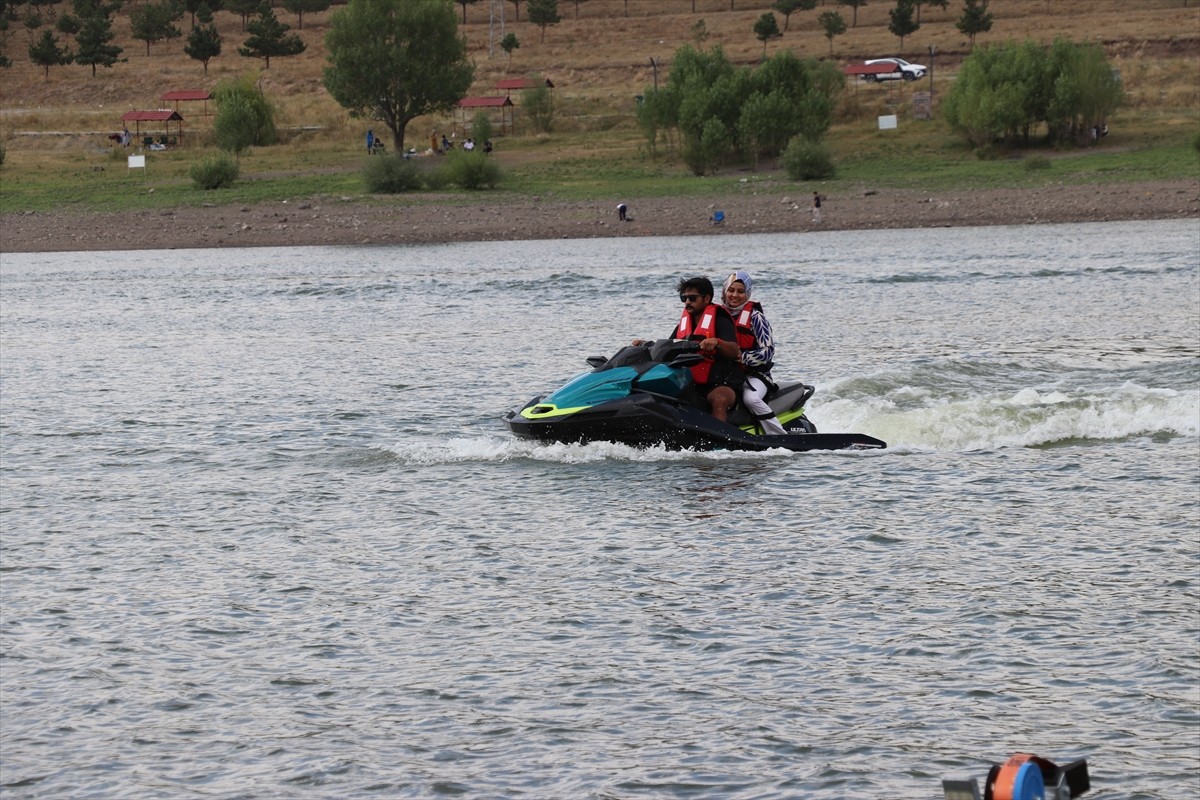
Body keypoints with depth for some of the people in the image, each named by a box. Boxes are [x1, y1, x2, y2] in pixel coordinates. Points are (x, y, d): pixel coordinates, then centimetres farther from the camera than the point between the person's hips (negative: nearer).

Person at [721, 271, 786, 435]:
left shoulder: (755, 316, -4)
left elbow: (768, 352, -10)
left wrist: (741, 357, -21)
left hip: (753, 373, -5)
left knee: (751, 398, -34)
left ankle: (782, 439, -29)